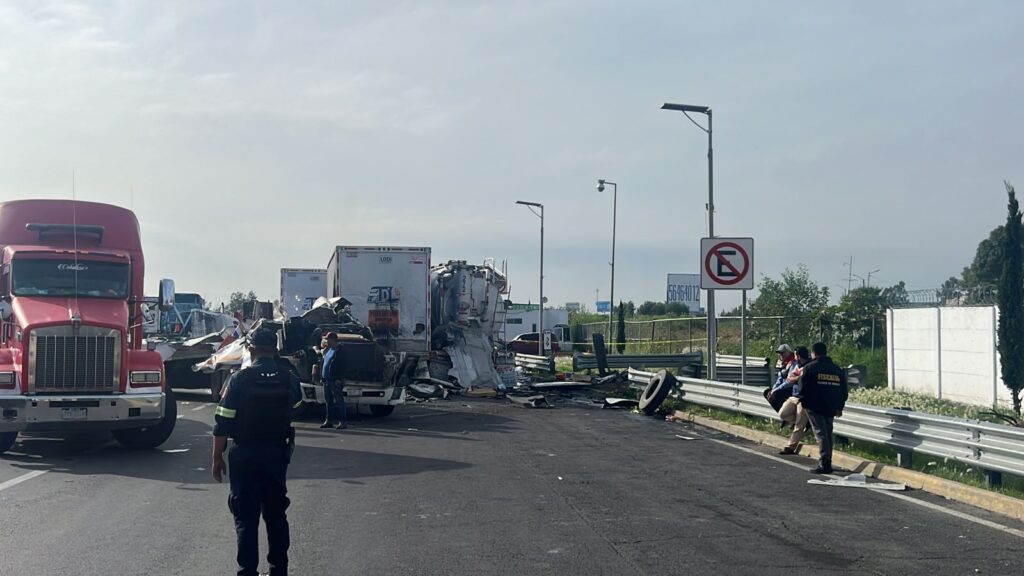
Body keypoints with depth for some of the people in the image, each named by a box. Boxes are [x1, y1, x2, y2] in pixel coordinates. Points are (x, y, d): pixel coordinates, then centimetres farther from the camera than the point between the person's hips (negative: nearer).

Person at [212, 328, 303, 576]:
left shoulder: (240, 379, -12)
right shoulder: (288, 379, -2)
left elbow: (223, 423, -12)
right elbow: (296, 405, 19)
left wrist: (217, 458, -4)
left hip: (244, 455, -3)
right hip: (277, 453, 3)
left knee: (246, 517, 2)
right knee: (276, 514, 16)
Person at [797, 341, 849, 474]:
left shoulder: (809, 368, -4)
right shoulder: (837, 369, 12)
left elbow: (803, 389, -7)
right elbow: (844, 391, 14)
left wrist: (803, 402, 9)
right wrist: (839, 407, 21)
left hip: (814, 407, -5)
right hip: (831, 408, 5)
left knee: (821, 434, -6)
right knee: (828, 434, 16)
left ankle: (824, 464, -15)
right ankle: (827, 463, 20)